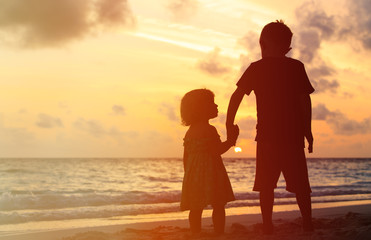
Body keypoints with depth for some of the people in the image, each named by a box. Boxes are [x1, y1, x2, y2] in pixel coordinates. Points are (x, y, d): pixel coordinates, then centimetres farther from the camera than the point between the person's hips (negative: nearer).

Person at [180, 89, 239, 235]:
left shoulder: (190, 131, 13)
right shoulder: (209, 130, -12)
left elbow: (185, 157, 15)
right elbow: (217, 151, -18)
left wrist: (188, 175, 22)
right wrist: (231, 141, -5)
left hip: (193, 175, 7)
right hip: (210, 173, -7)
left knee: (196, 209, 7)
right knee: (218, 206, 0)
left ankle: (196, 235, 7)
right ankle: (219, 234, 0)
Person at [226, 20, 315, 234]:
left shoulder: (256, 68, 4)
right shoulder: (296, 66, 5)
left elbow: (237, 96, -2)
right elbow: (305, 99, 0)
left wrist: (230, 123, 5)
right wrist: (307, 129, 6)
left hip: (267, 135, -1)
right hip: (293, 135, 1)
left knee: (266, 184, 3)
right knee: (300, 184, 10)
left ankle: (268, 226, 0)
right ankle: (308, 223, 11)